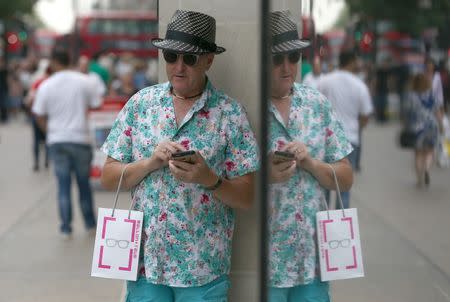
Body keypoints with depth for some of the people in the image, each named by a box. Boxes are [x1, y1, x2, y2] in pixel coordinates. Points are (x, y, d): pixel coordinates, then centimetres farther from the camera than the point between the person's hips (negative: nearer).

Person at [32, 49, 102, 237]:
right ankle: (90, 223, 22)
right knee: (83, 183, 13)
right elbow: (96, 105, -1)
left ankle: (66, 227, 4)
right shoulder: (83, 81, -5)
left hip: (57, 140, 0)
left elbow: (39, 117, 0)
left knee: (63, 185, 6)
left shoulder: (46, 86, -4)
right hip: (80, 138, 0)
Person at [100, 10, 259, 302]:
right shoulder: (140, 103, 2)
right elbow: (109, 177, 3)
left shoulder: (229, 112, -5)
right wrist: (150, 163, -13)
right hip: (145, 260, 2)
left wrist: (208, 179, -22)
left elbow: (247, 197, -4)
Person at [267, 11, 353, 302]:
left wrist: (310, 163, -9)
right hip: (265, 260, -4)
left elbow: (346, 179, 9)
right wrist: (265, 176, -23)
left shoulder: (318, 104, 7)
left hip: (313, 257, 4)